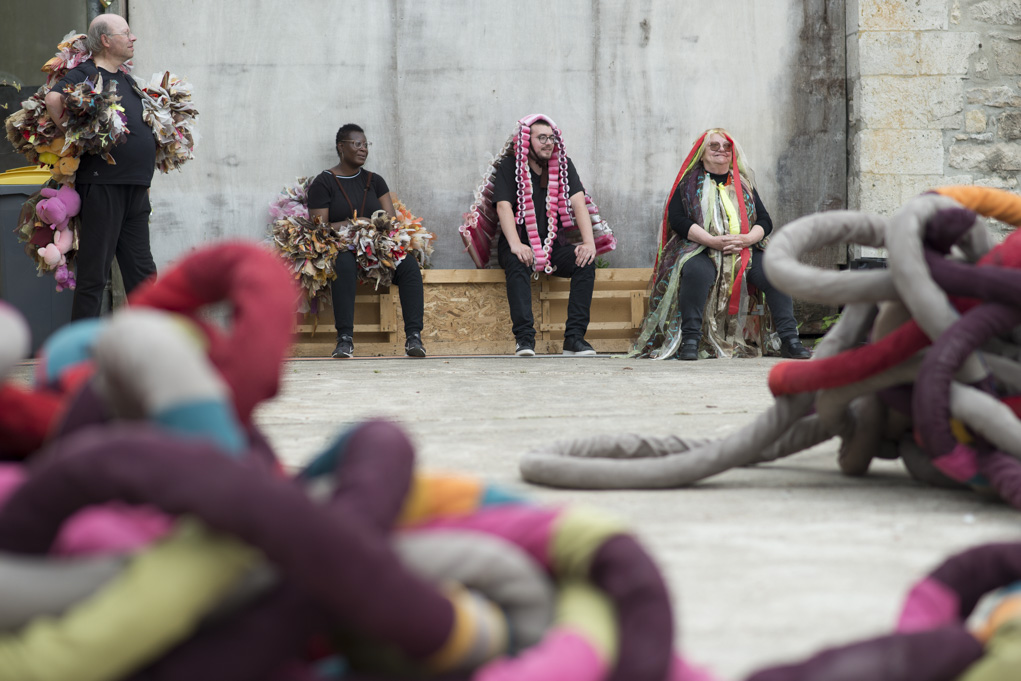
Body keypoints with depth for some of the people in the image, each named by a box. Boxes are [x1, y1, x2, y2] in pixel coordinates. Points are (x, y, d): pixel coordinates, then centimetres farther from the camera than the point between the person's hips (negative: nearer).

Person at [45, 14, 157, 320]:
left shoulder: (126, 79, 18)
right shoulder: (85, 74, -9)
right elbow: (54, 98, -29)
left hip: (135, 188, 9)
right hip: (103, 184, -8)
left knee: (142, 272, 12)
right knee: (94, 272, -4)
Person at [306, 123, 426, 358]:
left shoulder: (374, 181, 19)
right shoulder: (323, 183, 5)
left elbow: (392, 220, 10)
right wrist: (350, 226, -17)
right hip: (340, 249, -4)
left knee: (409, 264, -26)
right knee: (344, 264, -40)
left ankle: (414, 336, -34)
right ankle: (345, 339, -42)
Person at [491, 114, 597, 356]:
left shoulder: (563, 165, 7)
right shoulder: (509, 166, -2)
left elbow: (578, 203, -4)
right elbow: (504, 207, -14)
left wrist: (589, 242, -20)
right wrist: (516, 245, -30)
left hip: (554, 244, 3)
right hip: (521, 244, -3)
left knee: (586, 261, -25)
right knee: (517, 263, -36)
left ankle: (575, 337, -27)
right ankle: (524, 337, -41)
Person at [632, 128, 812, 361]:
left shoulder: (744, 184, 21)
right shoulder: (689, 183, 11)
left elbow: (765, 221, 13)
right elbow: (677, 219, -3)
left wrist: (747, 239, -11)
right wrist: (713, 241, -16)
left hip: (745, 252, 3)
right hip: (702, 250, -3)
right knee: (696, 271, -39)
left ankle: (789, 339, -23)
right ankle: (689, 340, -33)